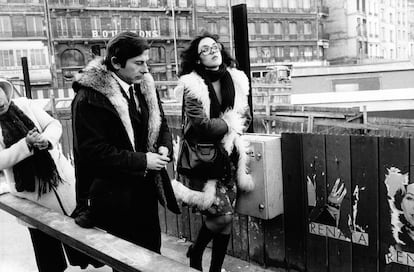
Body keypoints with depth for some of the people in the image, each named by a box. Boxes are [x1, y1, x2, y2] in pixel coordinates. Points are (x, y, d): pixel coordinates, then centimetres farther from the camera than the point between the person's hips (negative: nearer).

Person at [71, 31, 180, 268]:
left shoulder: (146, 86, 3)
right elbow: (92, 151, -21)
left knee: (152, 251, 19)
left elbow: (161, 124, 13)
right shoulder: (90, 96, -19)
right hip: (113, 196, -6)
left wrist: (165, 147, -9)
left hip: (146, 189, 6)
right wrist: (141, 161, -22)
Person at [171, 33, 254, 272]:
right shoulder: (192, 86, -12)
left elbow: (245, 119, 7)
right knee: (221, 215, -8)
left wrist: (218, 126, -8)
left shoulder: (236, 80, 3)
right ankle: (195, 253, 21)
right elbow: (202, 126, -21)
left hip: (228, 156, 5)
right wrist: (230, 123, -8)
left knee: (227, 218, 8)